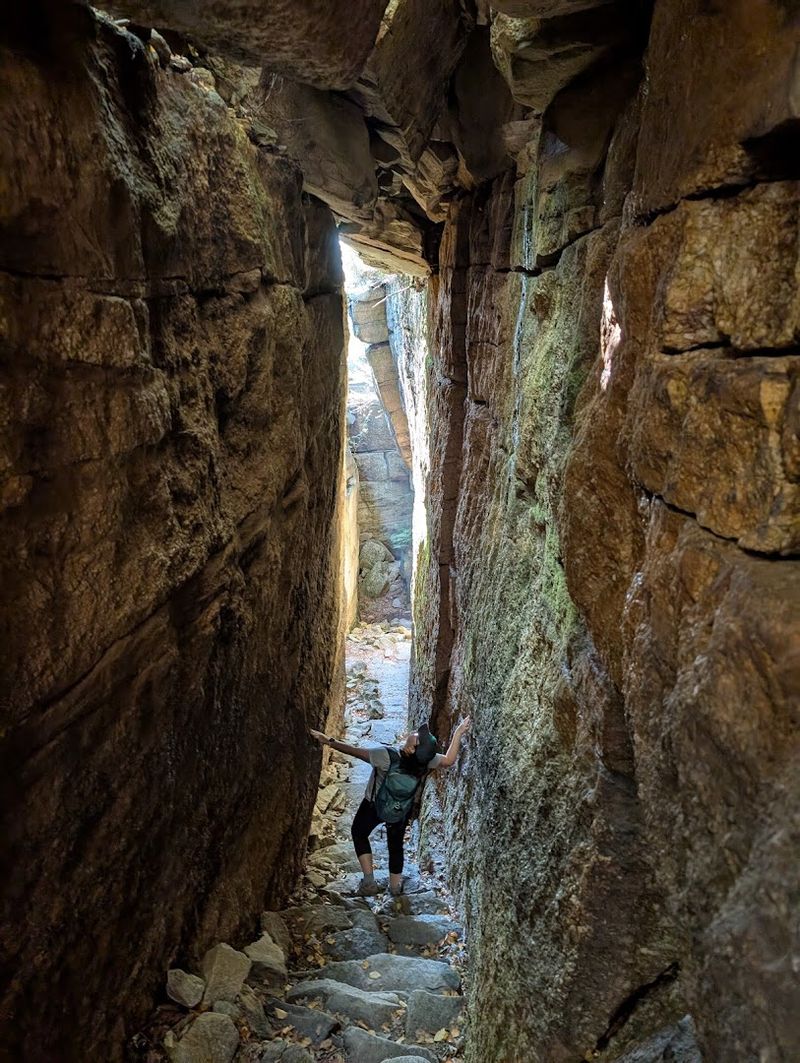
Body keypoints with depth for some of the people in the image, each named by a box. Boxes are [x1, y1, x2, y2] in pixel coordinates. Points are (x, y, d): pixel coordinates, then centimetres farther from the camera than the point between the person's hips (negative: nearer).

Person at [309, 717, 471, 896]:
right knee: (396, 844, 26)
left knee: (359, 833, 24)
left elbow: (354, 751, -34)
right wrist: (458, 734, -22)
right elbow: (449, 761, -18)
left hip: (374, 805, -3)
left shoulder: (387, 755, -41)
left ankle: (369, 881, 16)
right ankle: (395, 887, 36)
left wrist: (328, 741, -26)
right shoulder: (425, 760, -32)